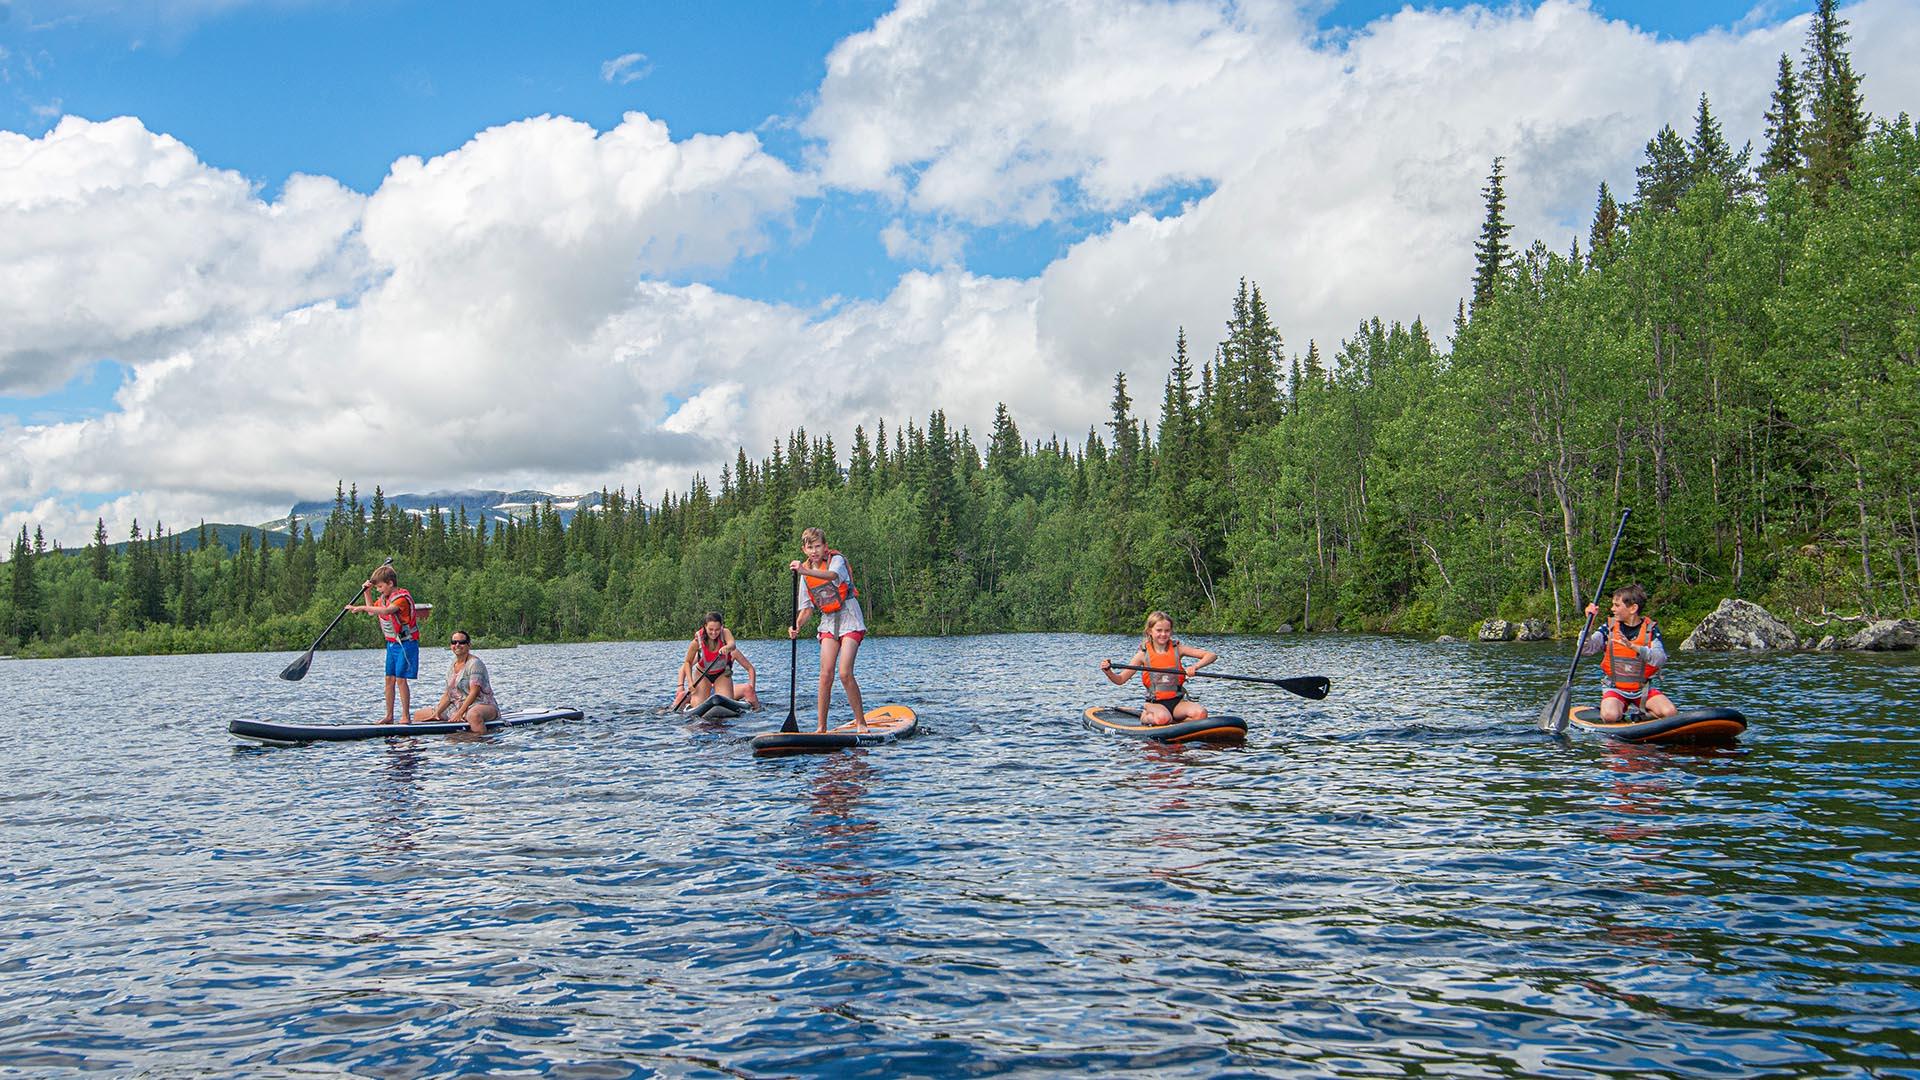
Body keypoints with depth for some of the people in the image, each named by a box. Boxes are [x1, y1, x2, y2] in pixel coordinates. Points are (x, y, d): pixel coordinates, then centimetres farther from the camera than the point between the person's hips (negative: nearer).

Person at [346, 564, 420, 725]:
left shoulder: (402, 597, -18)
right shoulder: (384, 597, 10)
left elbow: (386, 611, -34)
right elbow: (372, 610, 25)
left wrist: (361, 607, -36)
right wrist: (367, 592, 13)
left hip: (406, 643, -8)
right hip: (392, 643, 8)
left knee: (401, 678, -10)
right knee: (389, 679, 7)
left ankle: (405, 716, -5)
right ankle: (389, 716, 13)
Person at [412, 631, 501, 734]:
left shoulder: (474, 663, -10)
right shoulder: (452, 667, 14)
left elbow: (474, 692, -18)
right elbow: (447, 695, 14)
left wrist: (459, 714, -23)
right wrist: (436, 714, 0)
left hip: (481, 705, -9)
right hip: (458, 706, 9)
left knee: (473, 715, -47)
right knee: (418, 715, 10)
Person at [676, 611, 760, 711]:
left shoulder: (725, 633, -23)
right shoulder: (697, 641, -23)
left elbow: (732, 644, -47)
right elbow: (688, 662, -10)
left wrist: (727, 647, -70)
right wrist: (690, 682, -20)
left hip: (722, 674, 0)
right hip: (702, 674, 0)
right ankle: (688, 698, 23)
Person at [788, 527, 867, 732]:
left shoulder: (837, 560, -9)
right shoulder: (806, 573, 9)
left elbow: (832, 575, -34)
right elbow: (808, 607, 11)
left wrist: (805, 571, -51)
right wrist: (797, 626, -10)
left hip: (850, 621, -5)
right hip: (828, 624, 5)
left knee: (845, 673, -16)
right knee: (825, 675, -7)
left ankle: (861, 722, -3)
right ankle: (822, 727, -1)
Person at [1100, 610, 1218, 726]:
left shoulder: (1177, 649, 2)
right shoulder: (1143, 654, 0)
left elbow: (1212, 655, -2)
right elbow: (1120, 680, 0)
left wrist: (1195, 667, -20)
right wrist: (1108, 671, -21)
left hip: (1177, 701, 2)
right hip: (1155, 703, -2)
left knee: (1200, 713, -28)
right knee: (1162, 718, -37)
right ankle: (1145, 717, -5)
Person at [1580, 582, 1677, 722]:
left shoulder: (1650, 629, -2)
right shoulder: (1609, 628, 0)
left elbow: (1660, 659, -18)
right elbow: (1585, 650, -9)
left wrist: (1633, 646, -32)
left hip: (1643, 689, 1)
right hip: (1615, 689, -1)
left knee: (1670, 713, -21)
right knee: (1610, 716, -29)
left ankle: (1641, 712, 7)